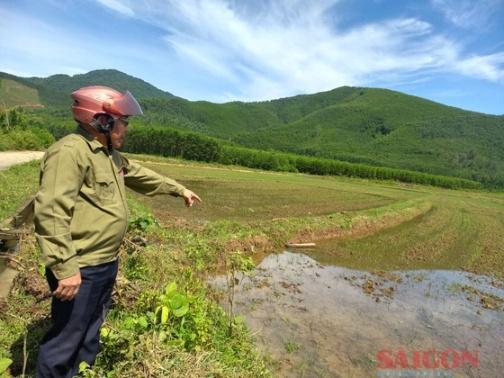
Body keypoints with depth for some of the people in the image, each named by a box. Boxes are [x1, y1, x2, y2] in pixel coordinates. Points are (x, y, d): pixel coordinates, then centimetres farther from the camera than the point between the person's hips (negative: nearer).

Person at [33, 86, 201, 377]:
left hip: (107, 263, 10)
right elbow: (51, 213, -28)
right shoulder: (70, 152, -22)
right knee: (65, 340, 8)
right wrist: (65, 268, -29)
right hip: (80, 269, -10)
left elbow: (140, 175, 23)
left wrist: (179, 189, 25)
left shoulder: (110, 153, 10)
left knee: (91, 330, 26)